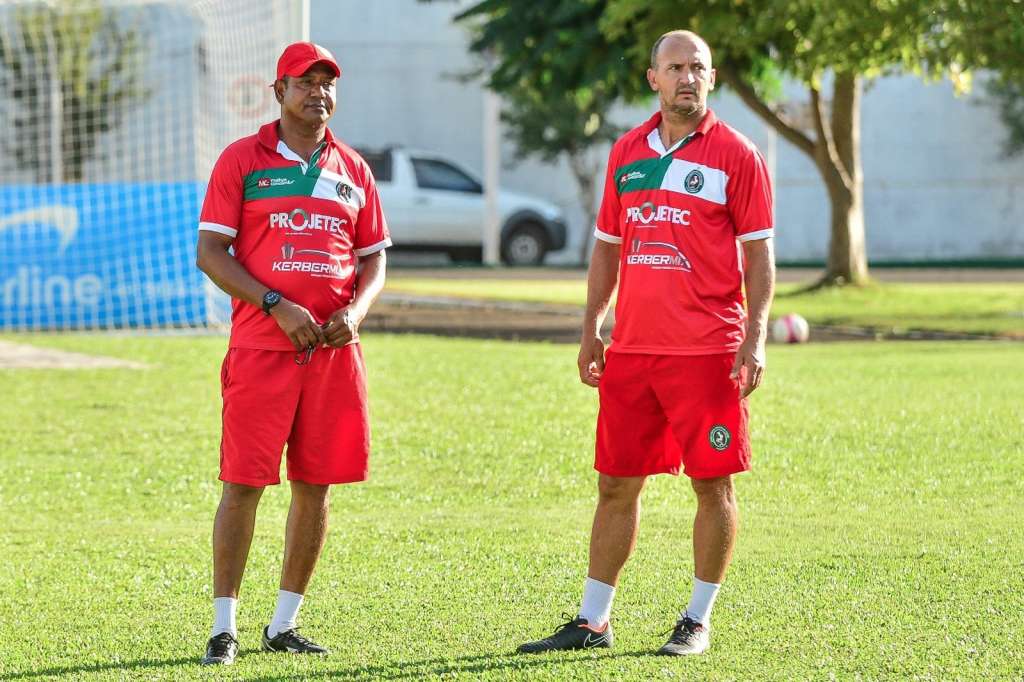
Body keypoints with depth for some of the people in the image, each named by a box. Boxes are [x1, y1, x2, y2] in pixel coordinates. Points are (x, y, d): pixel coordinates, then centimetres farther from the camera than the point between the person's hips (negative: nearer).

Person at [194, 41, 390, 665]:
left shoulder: (353, 170, 13)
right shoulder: (243, 160, 1)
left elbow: (373, 260, 17)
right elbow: (210, 252, -4)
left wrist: (355, 310, -4)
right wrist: (277, 305, -14)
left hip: (335, 350, 4)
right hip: (261, 349, -4)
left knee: (316, 486, 5)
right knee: (244, 484, -6)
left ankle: (284, 625, 15)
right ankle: (225, 626, 0)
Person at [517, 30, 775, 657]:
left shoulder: (735, 154, -2)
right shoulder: (627, 153, 12)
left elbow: (758, 253, -4)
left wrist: (756, 337, -12)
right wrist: (591, 330, 12)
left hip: (707, 351, -5)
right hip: (631, 348, 5)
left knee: (713, 484, 0)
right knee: (617, 484, 8)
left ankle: (698, 622, 10)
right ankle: (593, 621, 14)